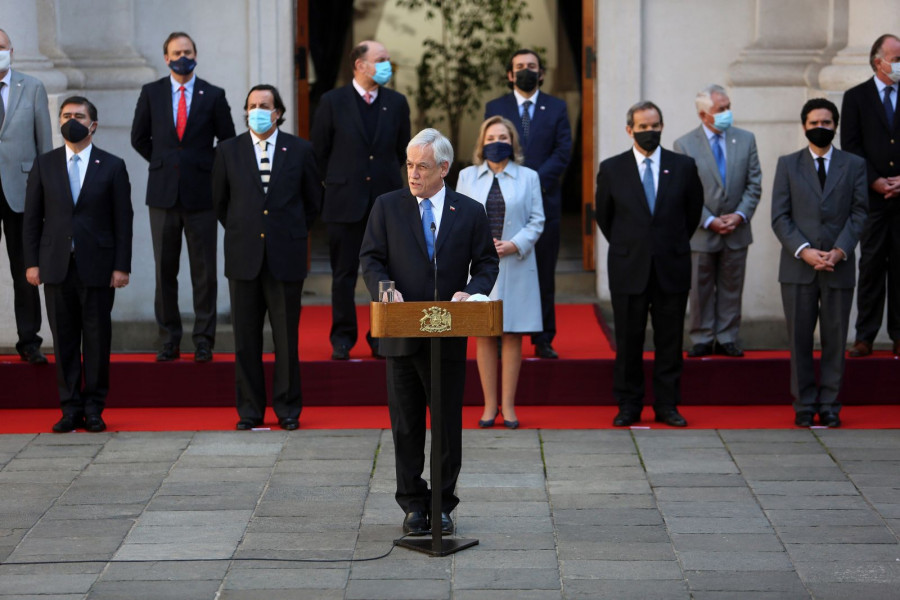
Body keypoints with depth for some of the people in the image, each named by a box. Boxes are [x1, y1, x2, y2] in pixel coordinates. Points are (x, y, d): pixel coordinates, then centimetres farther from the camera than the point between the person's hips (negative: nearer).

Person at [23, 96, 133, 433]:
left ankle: (94, 409, 9)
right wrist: (31, 262, 0)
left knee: (97, 338, 1)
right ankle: (70, 409, 10)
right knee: (64, 339, 3)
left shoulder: (112, 167, 4)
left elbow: (123, 220, 2)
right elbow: (32, 218, 8)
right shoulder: (44, 165, 9)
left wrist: (121, 266, -5)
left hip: (97, 266, -1)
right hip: (57, 266, 2)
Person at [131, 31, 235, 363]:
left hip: (200, 193, -1)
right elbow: (139, 138, 14)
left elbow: (228, 140, 9)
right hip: (163, 192, 1)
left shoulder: (213, 95, 3)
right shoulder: (151, 93, 6)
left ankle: (204, 341, 7)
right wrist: (163, 163, 9)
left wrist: (208, 167, 4)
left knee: (204, 272, 1)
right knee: (165, 270, 4)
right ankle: (169, 340, 11)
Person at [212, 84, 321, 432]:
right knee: (246, 338, 5)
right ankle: (250, 408, 13)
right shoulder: (229, 151, 5)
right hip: (244, 258, 1)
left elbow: (313, 201, 13)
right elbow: (220, 201, 16)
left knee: (287, 337, 2)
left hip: (285, 257, -1)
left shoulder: (300, 150, 3)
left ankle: (288, 408, 12)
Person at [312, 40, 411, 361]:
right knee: (344, 274, 3)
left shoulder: (396, 103, 6)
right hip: (345, 202, -2)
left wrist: (385, 178, 14)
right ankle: (342, 338, 12)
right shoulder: (333, 102, -2)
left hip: (385, 200, 2)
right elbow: (318, 151, 5)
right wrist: (337, 182, 8)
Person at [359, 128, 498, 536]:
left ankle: (443, 505, 15)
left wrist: (471, 291, -12)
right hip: (402, 333, 0)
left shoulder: (470, 212, 5)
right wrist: (385, 289, -16)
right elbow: (371, 258, 3)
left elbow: (487, 262, 8)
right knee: (406, 424, 6)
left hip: (449, 335, 0)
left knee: (448, 423, 5)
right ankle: (413, 504, 15)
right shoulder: (387, 206, 4)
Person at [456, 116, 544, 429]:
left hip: (515, 266, -1)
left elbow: (536, 221, 4)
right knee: (484, 335, 1)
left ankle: (508, 404, 5)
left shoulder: (528, 177, 7)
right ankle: (489, 404, 7)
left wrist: (514, 245, -12)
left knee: (512, 335, 0)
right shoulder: (467, 176, 11)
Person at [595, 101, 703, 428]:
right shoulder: (611, 169, 3)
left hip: (672, 269, 1)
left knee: (670, 340, 4)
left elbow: (693, 211, 14)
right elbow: (604, 215, 13)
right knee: (628, 341, 3)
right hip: (629, 269, -1)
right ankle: (628, 406, 12)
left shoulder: (683, 166, 4)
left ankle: (667, 404, 12)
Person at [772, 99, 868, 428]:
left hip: (839, 266, 0)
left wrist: (840, 250, -10)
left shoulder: (854, 165, 9)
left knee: (835, 339, 1)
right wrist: (804, 251, -11)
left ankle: (829, 406, 8)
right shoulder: (787, 165, 9)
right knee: (800, 339, 2)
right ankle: (804, 406, 10)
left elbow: (859, 213, 4)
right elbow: (779, 216, 2)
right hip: (798, 266, 0)